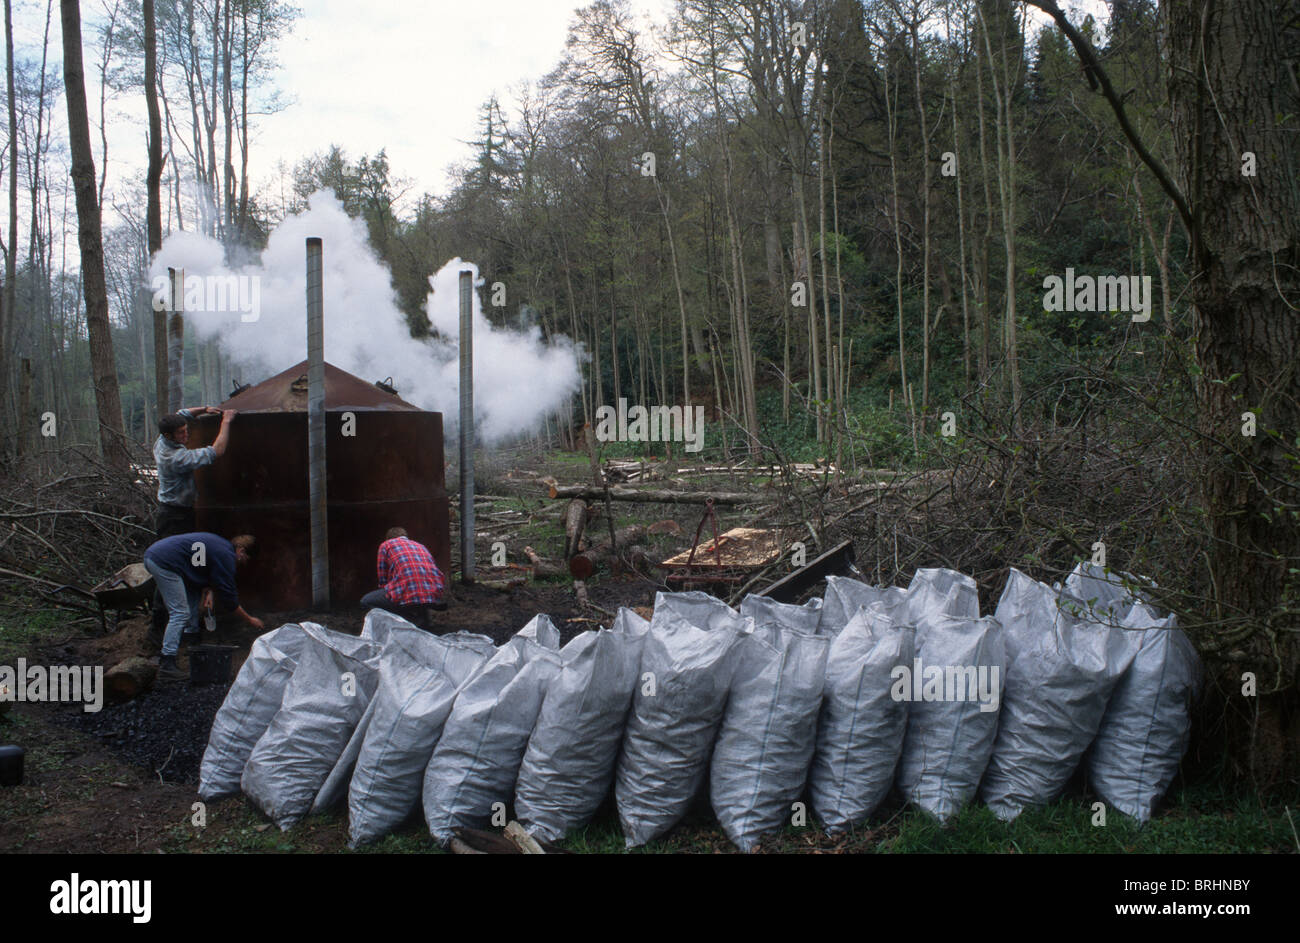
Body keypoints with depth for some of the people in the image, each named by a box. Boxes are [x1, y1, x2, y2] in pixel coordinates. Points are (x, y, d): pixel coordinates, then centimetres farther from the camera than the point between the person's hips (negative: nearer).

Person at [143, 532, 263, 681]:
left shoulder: (220, 545, 18)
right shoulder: (226, 555, -10)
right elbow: (229, 596, -6)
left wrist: (208, 590, 4)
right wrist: (250, 620, 3)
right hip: (164, 562, -11)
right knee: (180, 613, -9)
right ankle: (166, 666, -12)